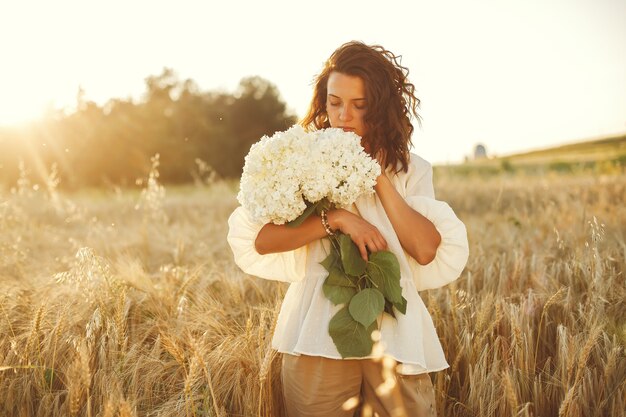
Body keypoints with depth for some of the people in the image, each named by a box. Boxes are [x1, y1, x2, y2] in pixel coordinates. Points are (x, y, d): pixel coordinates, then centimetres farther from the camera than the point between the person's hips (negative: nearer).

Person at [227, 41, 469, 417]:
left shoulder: (410, 169, 8)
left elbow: (426, 250, -7)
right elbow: (260, 240, -8)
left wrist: (378, 175, -7)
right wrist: (336, 218, -18)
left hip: (395, 333, 2)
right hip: (320, 332, -1)